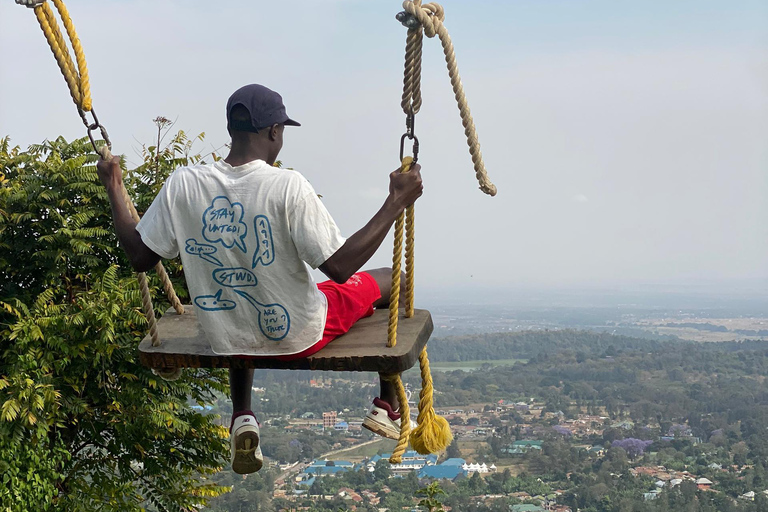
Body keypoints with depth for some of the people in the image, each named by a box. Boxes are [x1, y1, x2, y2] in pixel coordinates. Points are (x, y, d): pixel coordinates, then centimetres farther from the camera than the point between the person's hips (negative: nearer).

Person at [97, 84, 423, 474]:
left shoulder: (182, 184, -14)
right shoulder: (287, 186, -26)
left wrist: (113, 191, 7)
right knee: (389, 281, 21)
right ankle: (388, 407, 30)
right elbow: (340, 267, -25)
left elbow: (139, 256, -5)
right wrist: (396, 203, -19)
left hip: (225, 341, 4)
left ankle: (241, 418, 22)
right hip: (300, 337, -4)